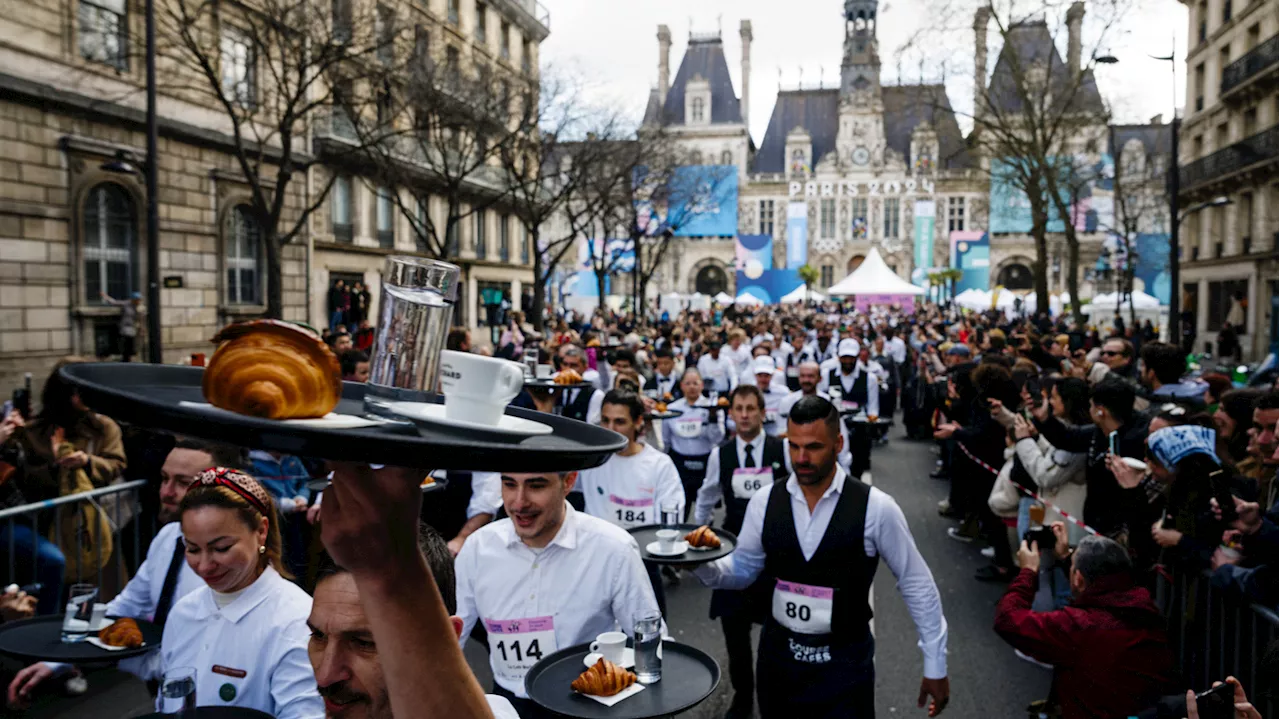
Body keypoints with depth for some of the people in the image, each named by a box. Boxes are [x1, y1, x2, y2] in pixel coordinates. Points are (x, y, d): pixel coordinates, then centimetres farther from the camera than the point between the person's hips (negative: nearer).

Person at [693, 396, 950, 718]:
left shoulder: (876, 508, -15)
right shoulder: (764, 501, -6)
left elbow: (917, 585, -5)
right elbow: (742, 570, 4)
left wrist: (935, 665, -1)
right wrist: (702, 563, -17)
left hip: (846, 662, -3)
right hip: (778, 655, 3)